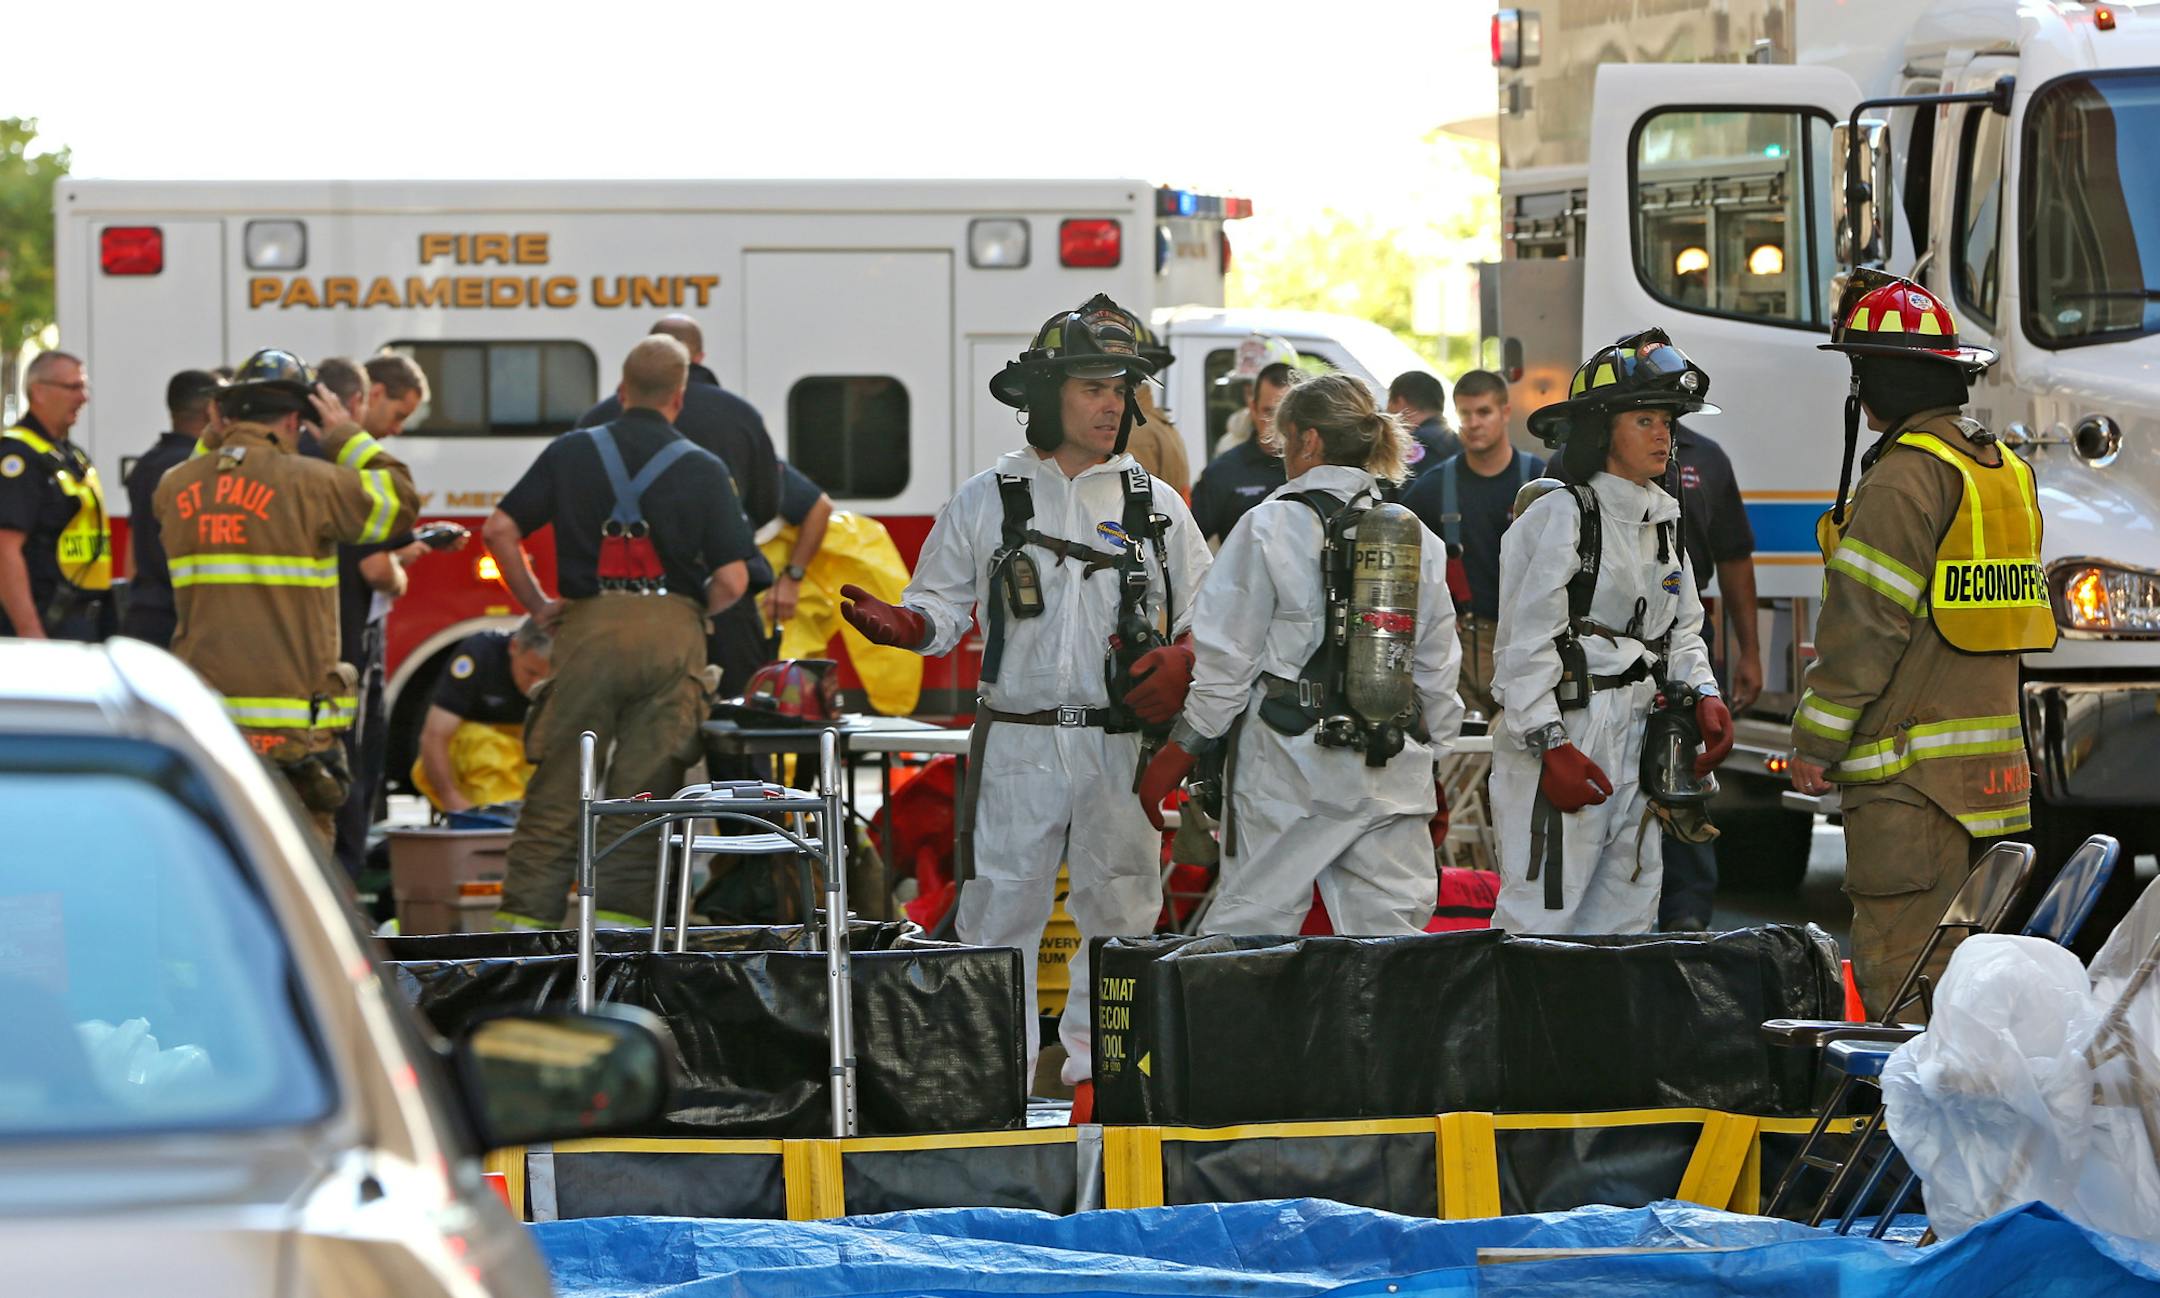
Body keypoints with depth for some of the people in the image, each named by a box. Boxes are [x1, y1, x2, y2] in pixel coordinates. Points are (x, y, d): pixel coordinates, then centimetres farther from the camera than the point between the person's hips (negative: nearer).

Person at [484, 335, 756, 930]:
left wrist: (537, 604, 12)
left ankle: (526, 912, 2)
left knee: (556, 788, 5)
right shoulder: (703, 469, 2)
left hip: (588, 628, 1)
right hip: (672, 633, -1)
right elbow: (731, 579, -3)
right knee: (644, 790, 2)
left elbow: (500, 529, 2)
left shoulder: (572, 452, 6)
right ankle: (618, 910, -1)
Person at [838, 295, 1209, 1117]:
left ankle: (1098, 1075, 14)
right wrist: (896, 624, -13)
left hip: (1120, 743, 1)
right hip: (1017, 741, -1)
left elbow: (1207, 614, 12)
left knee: (1118, 910, 5)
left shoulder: (1153, 504, 9)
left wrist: (1182, 665, -7)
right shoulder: (985, 501, 6)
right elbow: (943, 605, 8)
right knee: (1000, 909, -3)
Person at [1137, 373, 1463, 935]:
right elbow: (1437, 668, 14)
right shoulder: (1419, 539, 8)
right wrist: (1429, 756, 24)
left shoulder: (1271, 526, -6)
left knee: (1248, 926, 0)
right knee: (1391, 933, 4)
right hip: (1389, 772, 4)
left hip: (1288, 766, -4)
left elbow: (1228, 657, -4)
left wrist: (1181, 748, 6)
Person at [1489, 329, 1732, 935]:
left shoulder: (1662, 521, 15)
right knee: (1540, 926, -11)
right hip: (1563, 736, -9)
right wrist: (1550, 746, -19)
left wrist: (1703, 698, 5)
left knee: (1626, 917, 12)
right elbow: (1524, 643, -14)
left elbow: (1682, 632, 24)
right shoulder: (1559, 516, -10)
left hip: (1636, 742, 9)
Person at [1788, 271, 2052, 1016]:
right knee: (1953, 964, 15)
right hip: (1992, 757, 10)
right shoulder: (2003, 470, 15)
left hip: (1911, 770, -10)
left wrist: (1817, 738, -8)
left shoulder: (1907, 474, -14)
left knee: (1900, 969, -8)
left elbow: (1869, 620, -17)